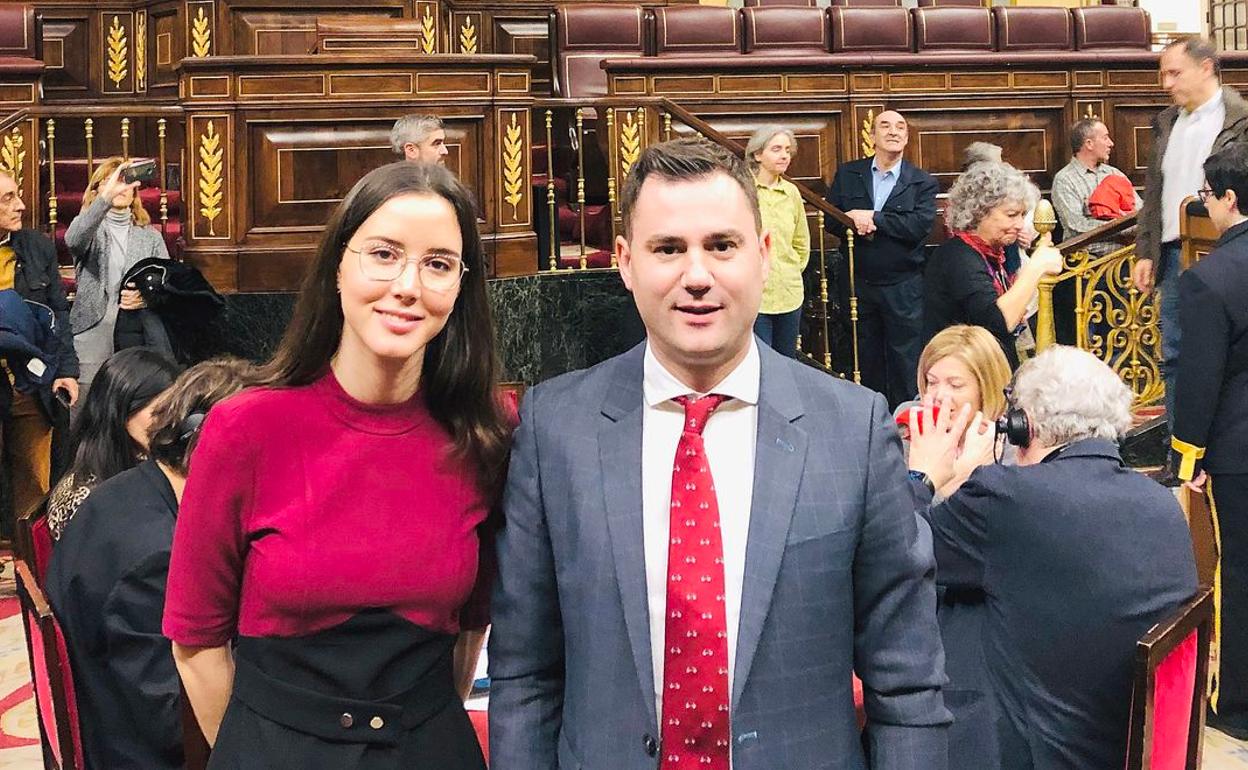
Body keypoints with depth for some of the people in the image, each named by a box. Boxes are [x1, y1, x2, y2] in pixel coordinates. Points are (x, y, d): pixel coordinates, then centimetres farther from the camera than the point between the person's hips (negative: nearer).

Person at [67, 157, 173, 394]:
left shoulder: (151, 237, 16)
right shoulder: (89, 230, 8)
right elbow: (73, 239, -17)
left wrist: (147, 297, -13)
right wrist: (107, 197, -31)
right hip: (94, 329, -2)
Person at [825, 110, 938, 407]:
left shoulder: (923, 182, -1)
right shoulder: (847, 174, 6)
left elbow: (920, 225, -15)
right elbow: (829, 219, 2)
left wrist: (872, 218, -17)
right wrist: (853, 221, -20)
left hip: (903, 289, -2)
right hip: (859, 284, 3)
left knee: (905, 365, 2)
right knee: (866, 361, 13)